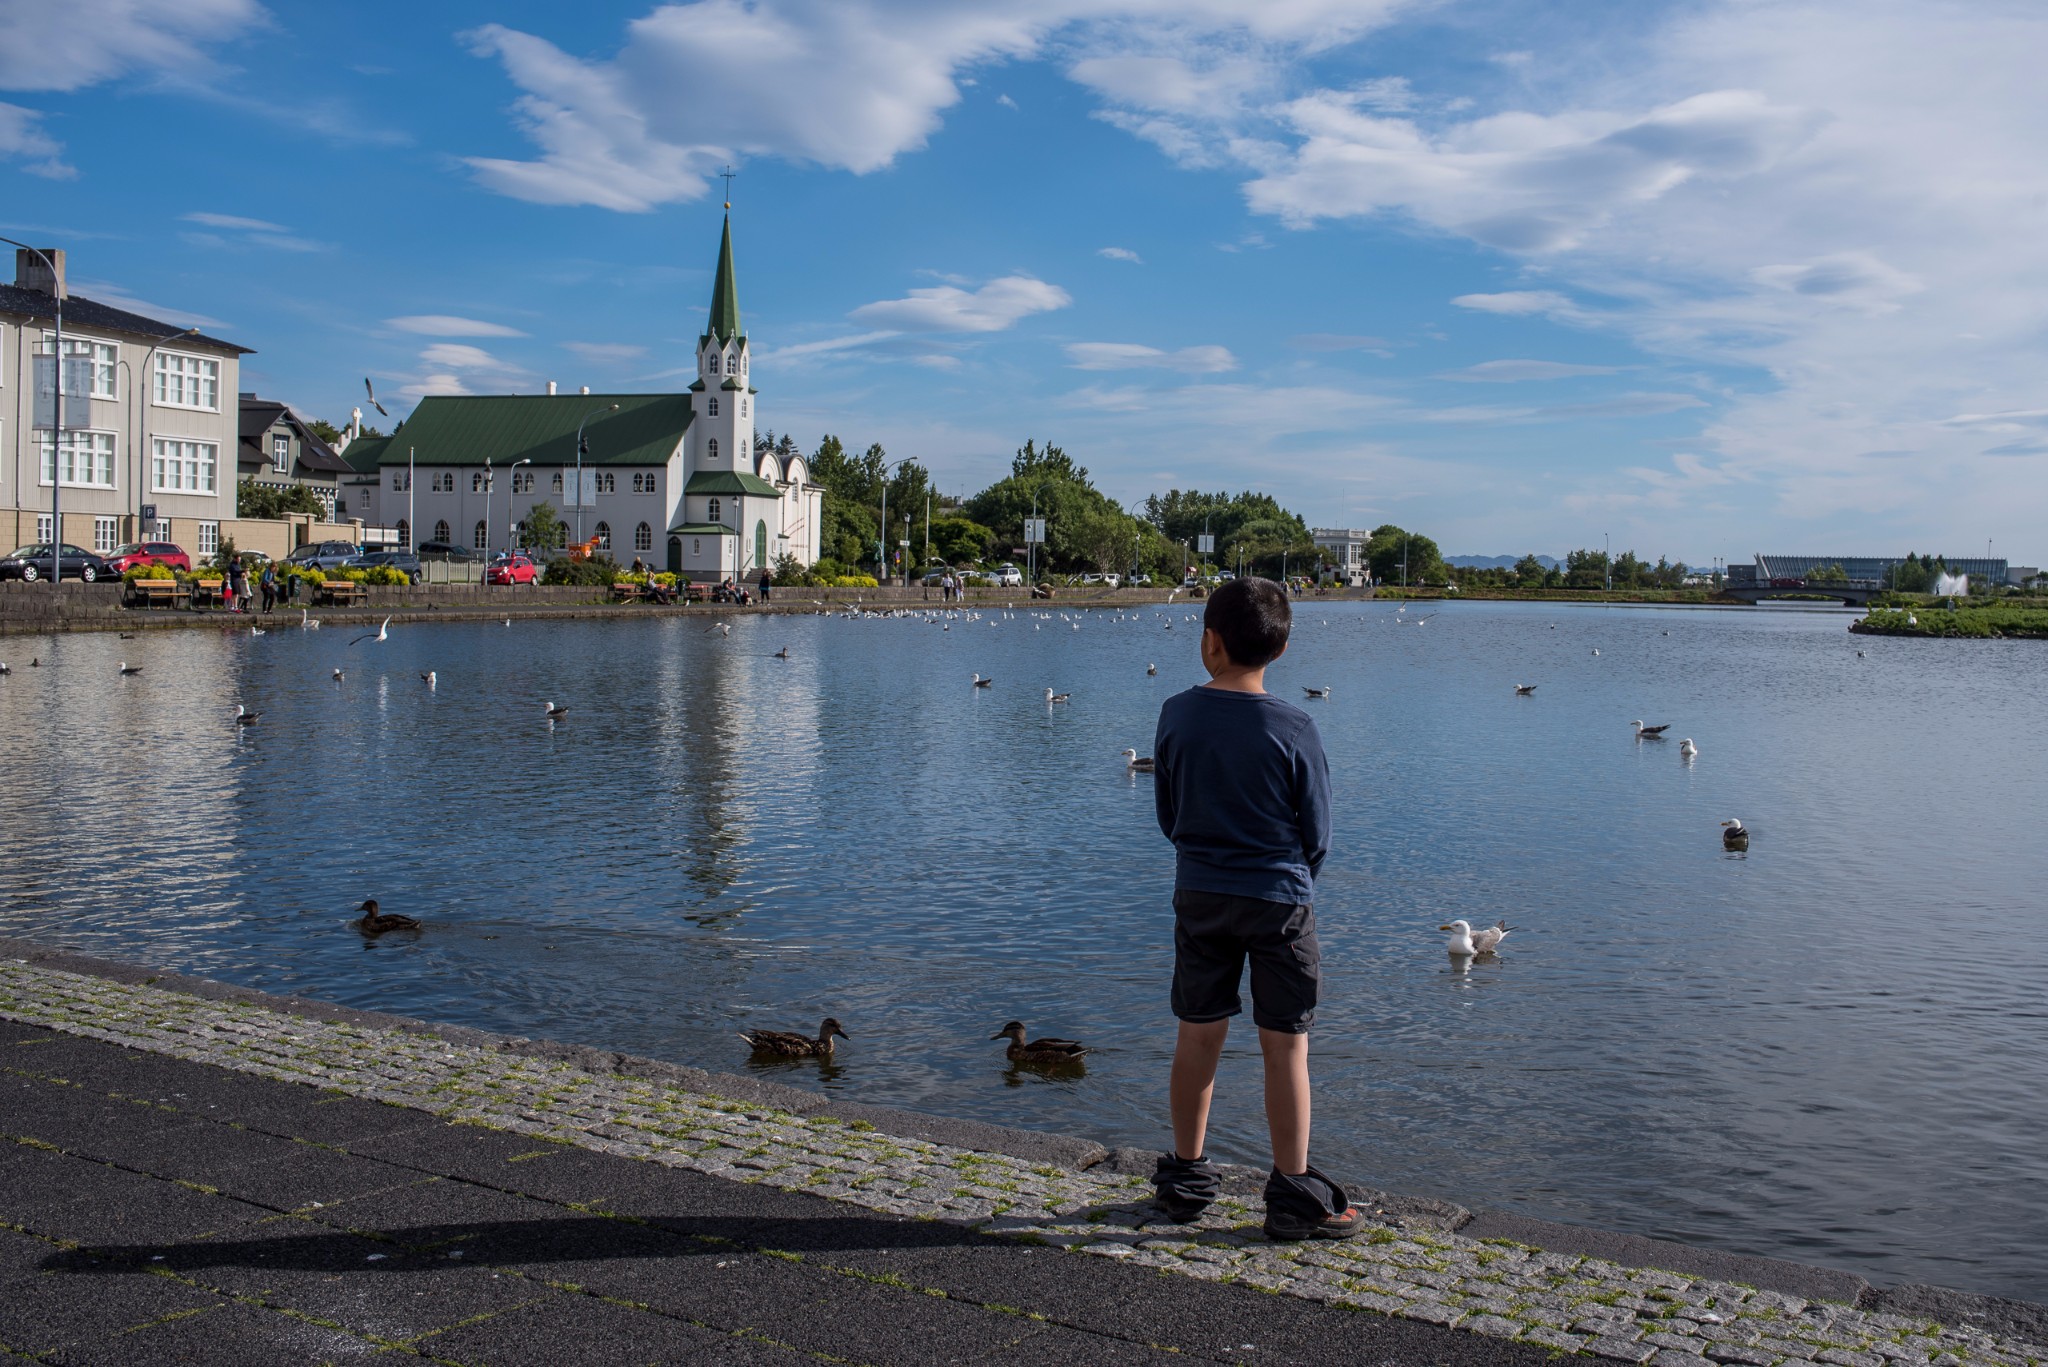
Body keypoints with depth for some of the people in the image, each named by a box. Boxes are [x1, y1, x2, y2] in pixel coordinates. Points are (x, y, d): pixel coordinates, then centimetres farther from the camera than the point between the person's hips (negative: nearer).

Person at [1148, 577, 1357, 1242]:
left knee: (1198, 1036, 13)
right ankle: (1293, 1196, 12)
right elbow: (1317, 834, -5)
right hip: (1279, 899, -3)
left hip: (1198, 894, 3)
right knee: (1285, 1046, 5)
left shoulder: (1177, 715, -5)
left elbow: (1167, 813, 5)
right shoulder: (1294, 729, -13)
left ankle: (1187, 1175, 25)